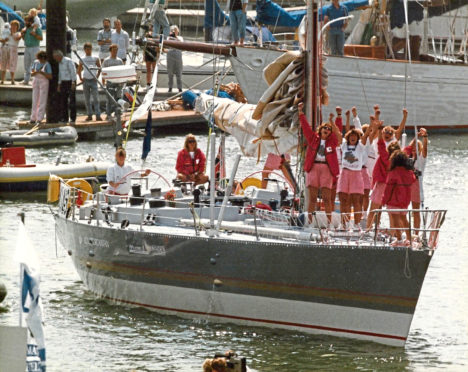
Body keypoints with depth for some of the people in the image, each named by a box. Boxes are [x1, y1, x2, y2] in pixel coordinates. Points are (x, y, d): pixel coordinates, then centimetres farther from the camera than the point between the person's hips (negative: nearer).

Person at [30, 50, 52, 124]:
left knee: (42, 102, -5)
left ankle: (39, 119, -4)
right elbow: (31, 74, 6)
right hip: (36, 82, 4)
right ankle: (33, 118, 8)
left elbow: (50, 77, -14)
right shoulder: (36, 62, 2)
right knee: (35, 101, 4)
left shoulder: (47, 64, -11)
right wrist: (36, 72, -17)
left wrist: (42, 72, -25)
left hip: (44, 83, -4)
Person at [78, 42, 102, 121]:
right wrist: (80, 78, 3)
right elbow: (79, 70, 15)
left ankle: (98, 115, -13)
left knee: (96, 98, -10)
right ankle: (89, 115, 10)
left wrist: (97, 76, -2)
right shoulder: (82, 59, 8)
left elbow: (99, 68, 10)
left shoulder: (95, 59, 5)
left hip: (93, 80, -2)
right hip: (85, 80, 2)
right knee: (87, 99, 4)